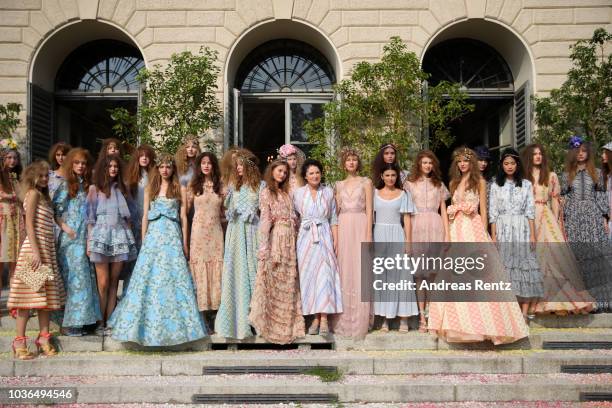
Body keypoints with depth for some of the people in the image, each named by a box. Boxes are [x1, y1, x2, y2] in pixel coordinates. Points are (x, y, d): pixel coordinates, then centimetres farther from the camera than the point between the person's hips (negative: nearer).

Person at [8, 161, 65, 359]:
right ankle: (20, 341, -1)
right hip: (35, 247, -8)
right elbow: (29, 224, -13)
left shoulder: (43, 195, 19)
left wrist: (45, 252, 11)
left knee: (45, 294, 8)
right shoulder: (33, 193, -5)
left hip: (47, 249, 8)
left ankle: (44, 338, 13)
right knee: (30, 294, -6)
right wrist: (35, 251, -20)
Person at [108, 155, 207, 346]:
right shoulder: (150, 189, 12)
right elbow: (145, 216, 12)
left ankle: (173, 325, 3)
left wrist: (185, 243, 2)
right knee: (148, 277, -3)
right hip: (153, 235, 2)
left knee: (172, 277, -5)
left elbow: (183, 217, 6)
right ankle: (149, 324, 5)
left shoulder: (180, 190, 7)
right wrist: (143, 240, 6)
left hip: (172, 237, -2)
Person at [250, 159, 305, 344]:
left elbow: (292, 219, 16)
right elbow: (265, 220, -10)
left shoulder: (286, 193, 17)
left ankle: (287, 324, 16)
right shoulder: (266, 192, -1)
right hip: (275, 240, -6)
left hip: (289, 241, 6)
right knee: (273, 281, -3)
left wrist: (293, 241, 6)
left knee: (288, 282, 8)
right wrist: (264, 247, -17)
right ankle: (272, 324, 5)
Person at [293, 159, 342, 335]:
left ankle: (324, 319, -3)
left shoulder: (328, 192, 6)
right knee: (309, 275, 1)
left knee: (325, 275, -6)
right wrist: (294, 240, 1)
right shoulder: (298, 193, 5)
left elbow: (333, 218, 6)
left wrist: (336, 240, -1)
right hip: (306, 237, 1)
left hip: (325, 236, -1)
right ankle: (315, 318, 8)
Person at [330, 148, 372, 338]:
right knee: (344, 271, 3)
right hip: (343, 229, 3)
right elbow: (336, 210, 13)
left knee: (359, 271, -4)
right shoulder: (339, 185, 15)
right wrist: (335, 236, 5)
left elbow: (369, 210, -1)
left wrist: (368, 234, -10)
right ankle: (343, 320, 10)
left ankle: (359, 322, 1)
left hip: (360, 227, -3)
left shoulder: (366, 182, 6)